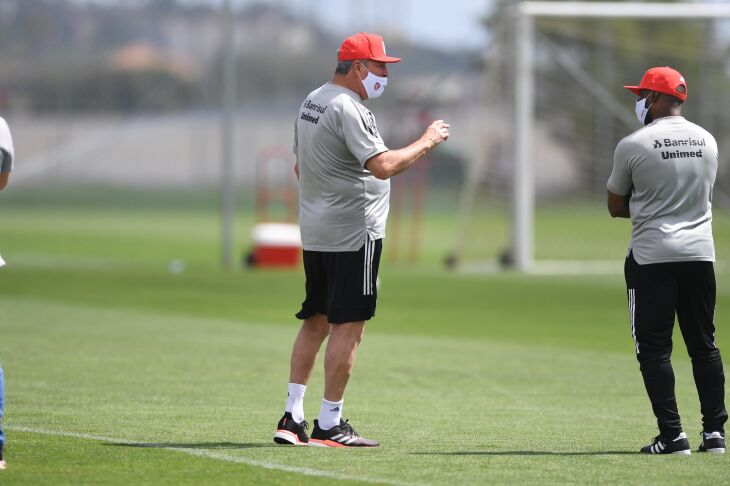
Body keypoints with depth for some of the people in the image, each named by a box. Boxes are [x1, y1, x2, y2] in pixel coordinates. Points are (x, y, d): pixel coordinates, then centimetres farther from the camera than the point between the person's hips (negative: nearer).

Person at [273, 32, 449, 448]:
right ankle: (329, 425, -6)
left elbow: (300, 167, 24)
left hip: (314, 233, 10)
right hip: (353, 233, -10)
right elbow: (383, 166, -26)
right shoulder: (348, 109, -17)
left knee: (316, 319, 13)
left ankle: (293, 417, 11)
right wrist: (427, 141, -15)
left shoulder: (312, 102, 15)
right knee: (349, 324, -6)